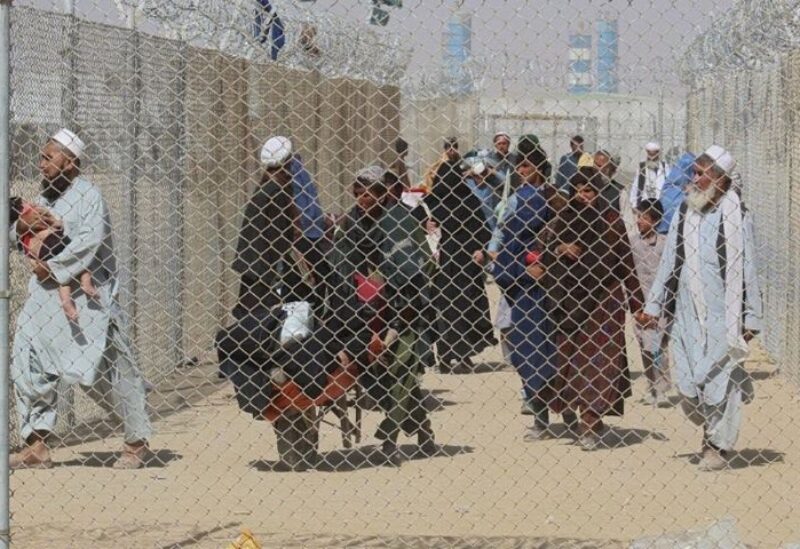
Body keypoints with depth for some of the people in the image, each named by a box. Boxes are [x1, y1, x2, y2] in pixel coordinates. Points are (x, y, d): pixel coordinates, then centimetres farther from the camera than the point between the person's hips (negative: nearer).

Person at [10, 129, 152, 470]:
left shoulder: (87, 195, -10)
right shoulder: (44, 199, 15)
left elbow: (90, 242, -22)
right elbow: (24, 241, 21)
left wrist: (54, 268, -19)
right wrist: (21, 230, -1)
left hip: (87, 300, -8)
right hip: (45, 295, 8)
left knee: (108, 372, -2)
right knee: (26, 365, 0)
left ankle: (137, 442, 13)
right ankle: (36, 445, 4)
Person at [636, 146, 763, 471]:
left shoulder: (735, 215, -5)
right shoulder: (685, 213, 7)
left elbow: (747, 270, -3)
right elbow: (669, 264, 12)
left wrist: (751, 318, -4)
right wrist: (653, 307, 10)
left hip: (723, 314, -4)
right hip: (686, 313, 4)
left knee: (720, 380, -1)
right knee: (686, 383, 3)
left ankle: (720, 444, 13)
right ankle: (712, 428, 27)